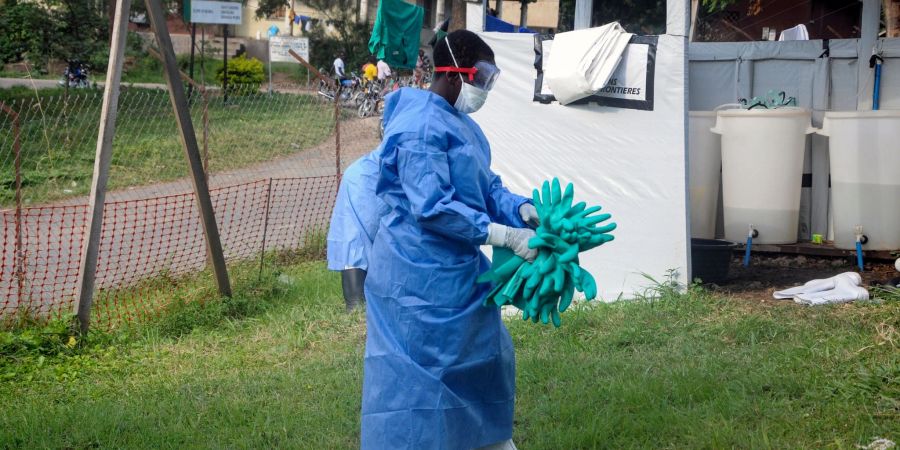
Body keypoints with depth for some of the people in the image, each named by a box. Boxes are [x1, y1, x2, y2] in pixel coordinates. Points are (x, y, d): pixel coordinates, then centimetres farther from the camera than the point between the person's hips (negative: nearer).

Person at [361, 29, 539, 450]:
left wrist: (521, 209, -6)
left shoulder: (460, 123, 11)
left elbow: (485, 186, 14)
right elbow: (433, 207, -28)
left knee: (486, 353, 23)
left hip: (458, 270, 11)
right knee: (413, 375, -2)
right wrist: (503, 235, -25)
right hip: (420, 277, -11)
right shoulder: (421, 127, -22)